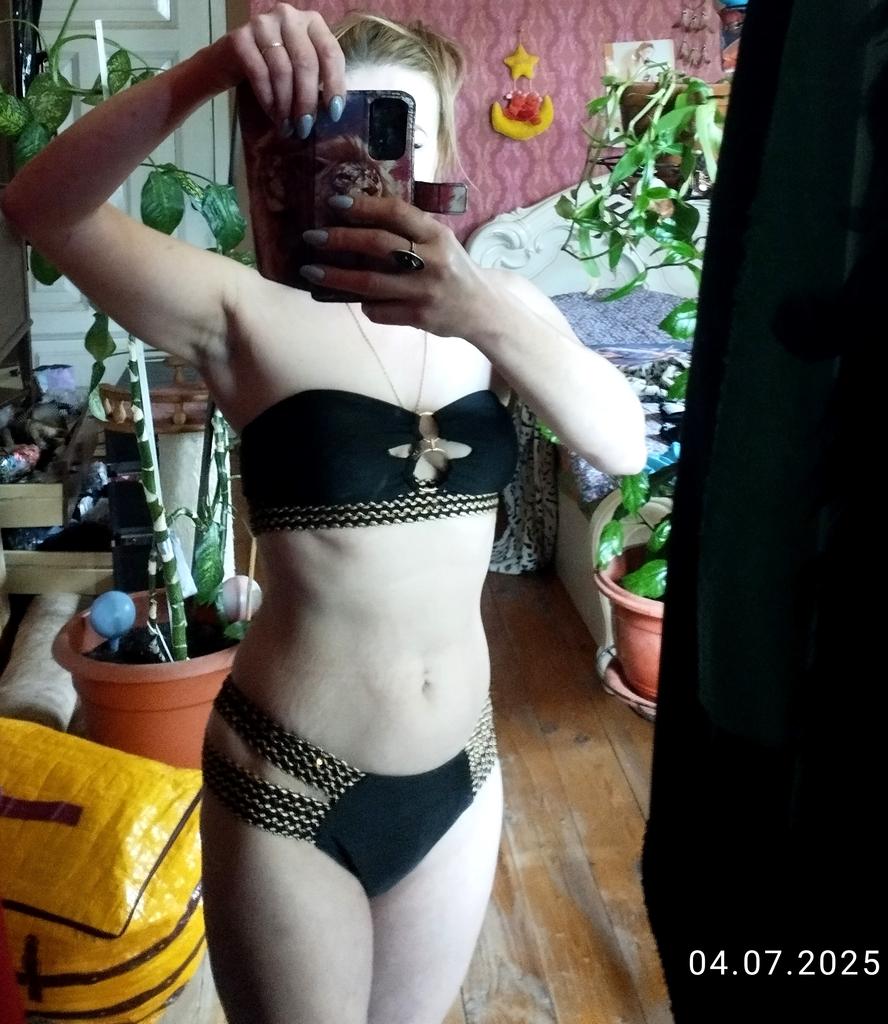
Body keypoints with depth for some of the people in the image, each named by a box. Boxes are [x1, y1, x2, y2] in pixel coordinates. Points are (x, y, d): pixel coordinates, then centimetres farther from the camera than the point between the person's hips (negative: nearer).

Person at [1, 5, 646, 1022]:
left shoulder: (495, 305, -2)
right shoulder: (254, 315, -12)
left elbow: (625, 443, -19)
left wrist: (488, 316, -37)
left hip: (457, 773, 4)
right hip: (291, 784, -3)